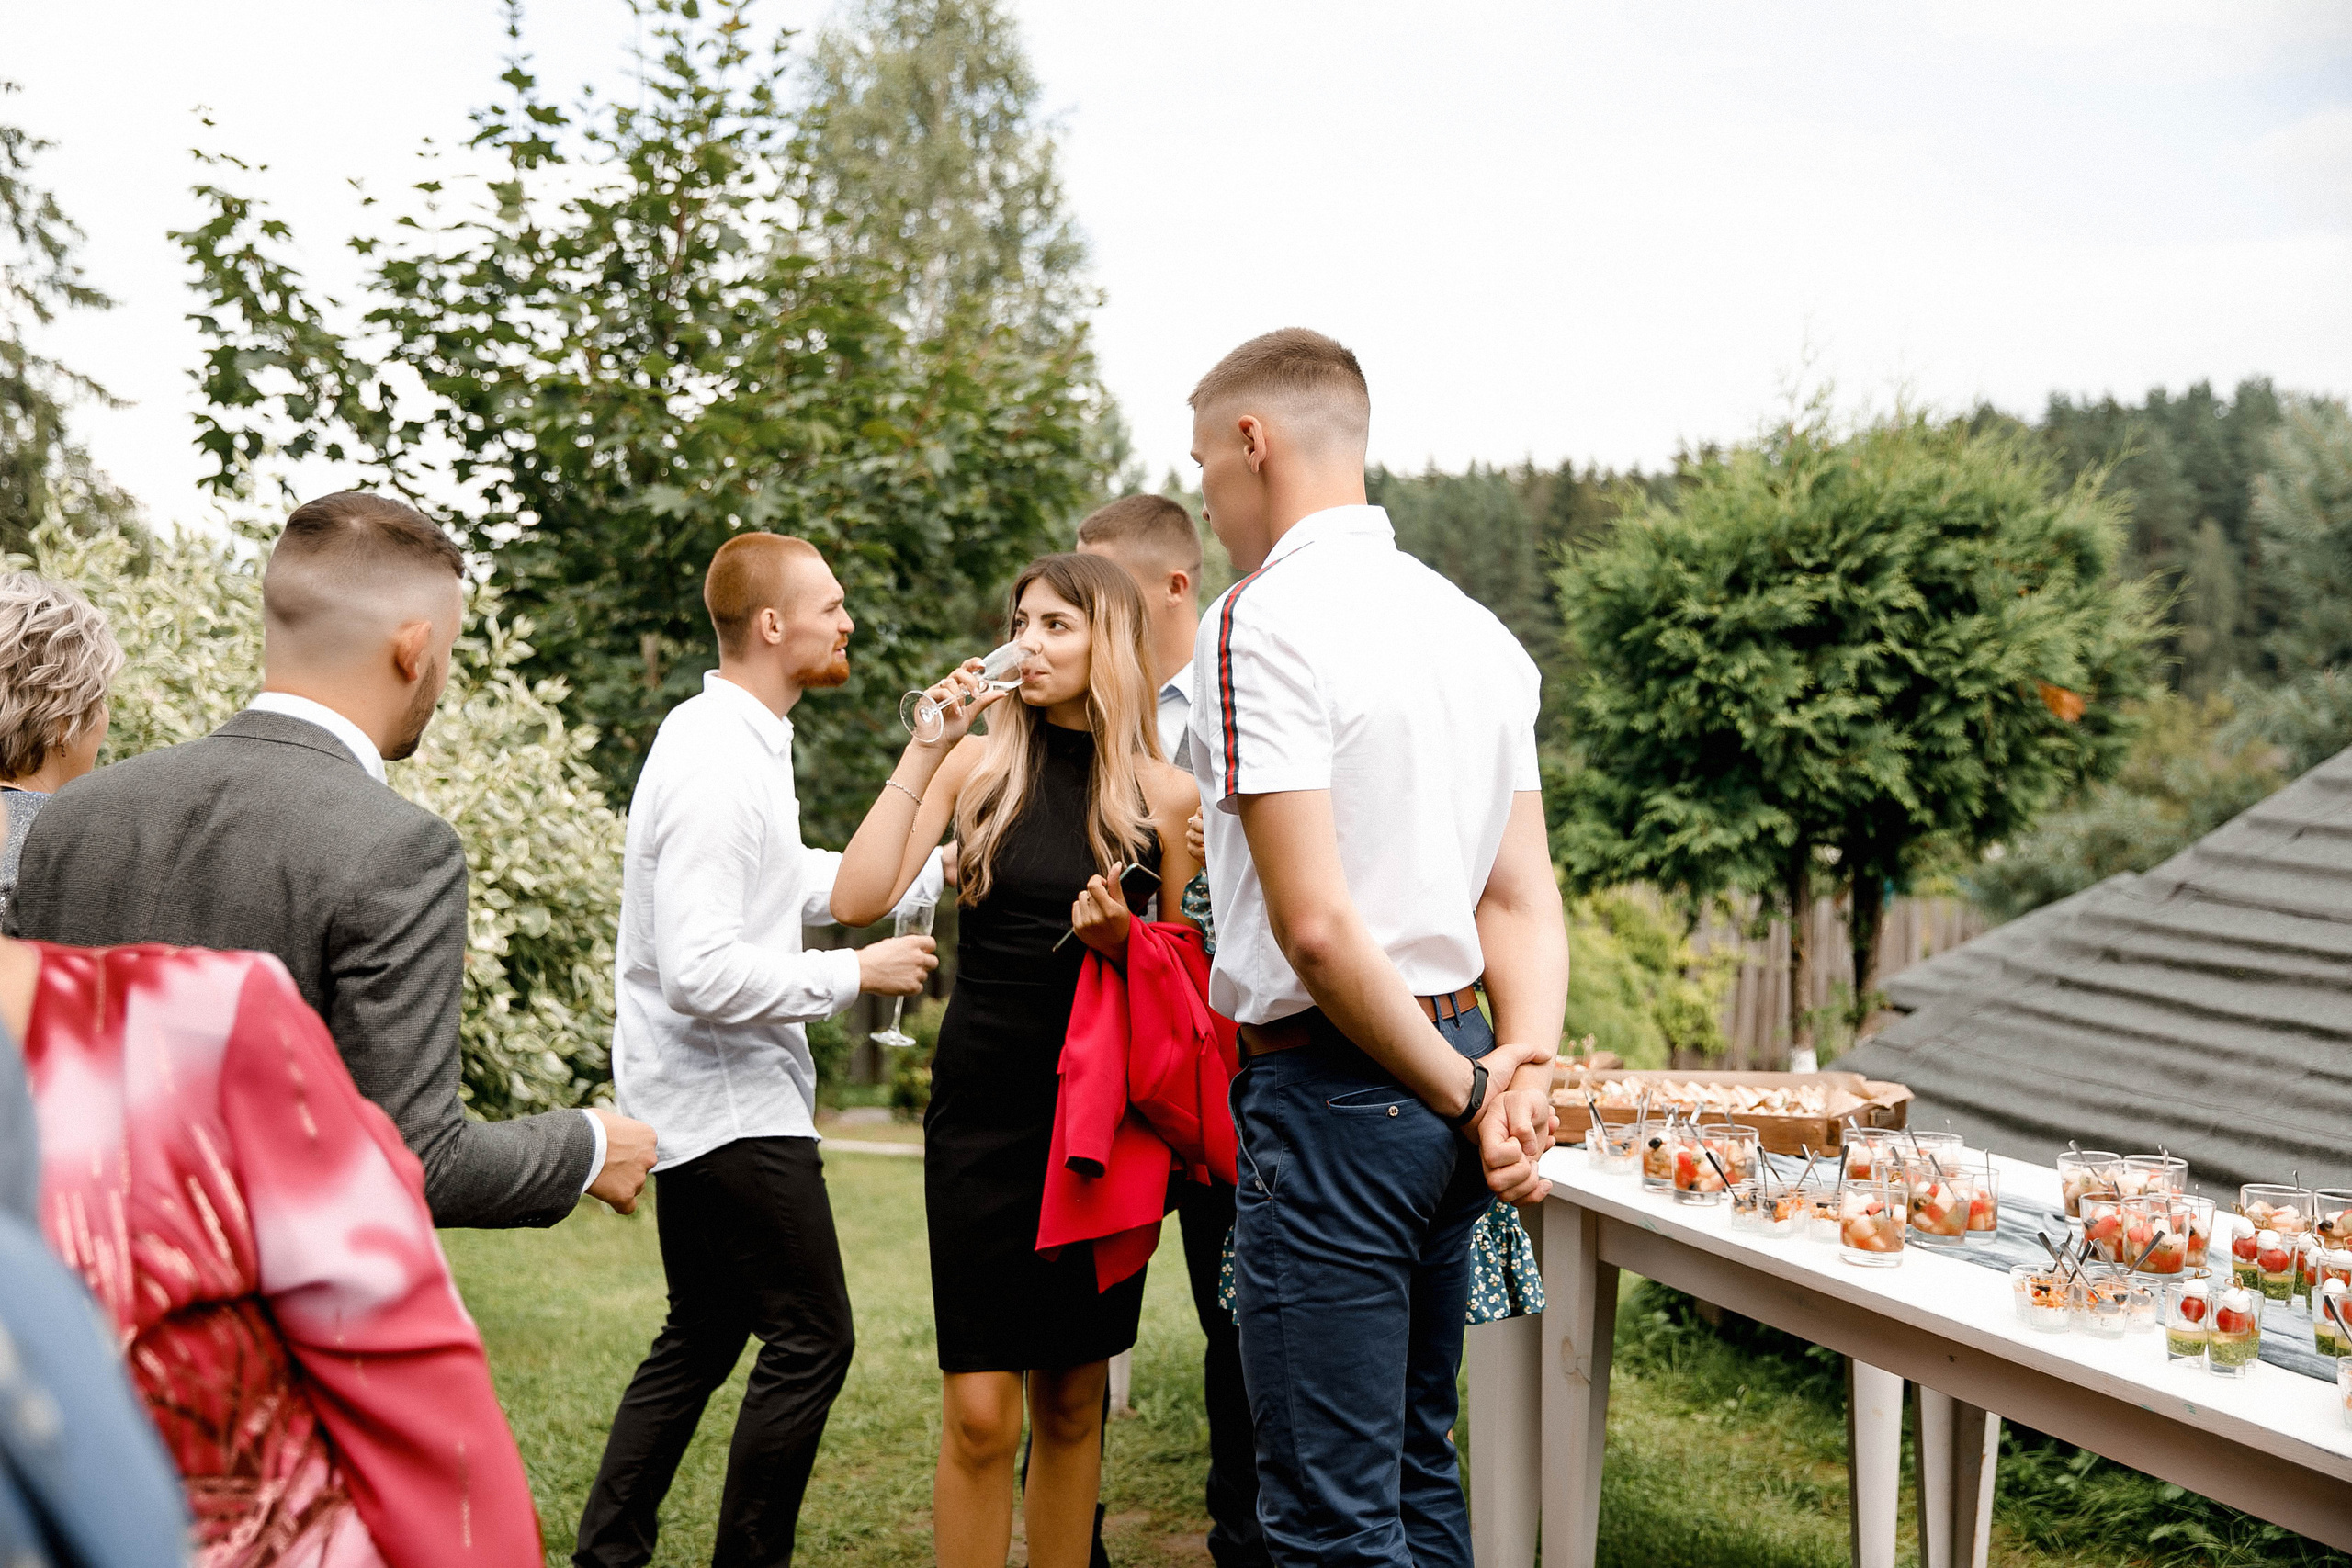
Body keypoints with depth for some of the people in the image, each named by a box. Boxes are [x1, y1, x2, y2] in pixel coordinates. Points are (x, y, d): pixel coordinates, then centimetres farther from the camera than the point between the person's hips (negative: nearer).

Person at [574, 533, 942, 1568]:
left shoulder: (739, 741, 11)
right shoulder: (721, 768, -22)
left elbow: (797, 883, 23)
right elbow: (703, 974, -28)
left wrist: (940, 867, 17)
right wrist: (857, 974, -18)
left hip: (700, 1103, 10)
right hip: (732, 1104, -10)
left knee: (701, 1336, 18)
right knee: (810, 1339, -2)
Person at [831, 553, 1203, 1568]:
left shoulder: (1164, 793, 2)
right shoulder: (980, 765, 1)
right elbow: (858, 902, -10)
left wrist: (1122, 938, -12)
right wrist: (921, 751, -12)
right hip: (984, 1106, -1)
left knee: (1073, 1402, 11)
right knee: (980, 1412, -4)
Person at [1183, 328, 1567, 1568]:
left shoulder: (1263, 620, -14)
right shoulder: (1480, 630, 13)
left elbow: (1316, 927, -20)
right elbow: (1524, 898, 7)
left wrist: (1465, 1094, -11)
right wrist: (1524, 1069, -6)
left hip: (1336, 1084, -9)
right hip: (1449, 1065, 9)